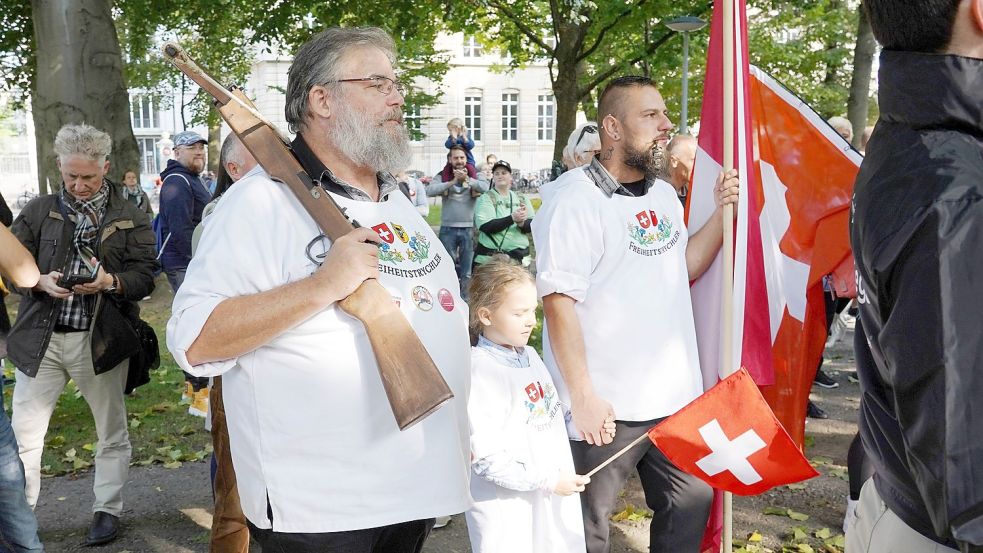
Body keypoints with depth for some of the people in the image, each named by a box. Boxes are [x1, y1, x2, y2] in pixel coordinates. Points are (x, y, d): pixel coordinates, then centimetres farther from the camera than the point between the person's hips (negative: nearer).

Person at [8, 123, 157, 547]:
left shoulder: (131, 220, 1)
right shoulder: (38, 212, 7)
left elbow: (144, 277, -3)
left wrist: (110, 282, -23)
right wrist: (41, 282, -16)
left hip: (100, 339, -1)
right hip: (41, 338, 1)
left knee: (112, 432, 10)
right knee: (23, 432, 5)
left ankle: (107, 511, 25)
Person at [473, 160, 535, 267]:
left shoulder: (522, 199, 12)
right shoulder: (485, 198, 0)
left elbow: (533, 225, 4)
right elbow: (485, 226, -14)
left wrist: (522, 223, -19)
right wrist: (512, 218, -23)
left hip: (519, 257, 3)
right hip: (489, 257, -3)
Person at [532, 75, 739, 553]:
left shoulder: (664, 195, 10)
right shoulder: (575, 198, -14)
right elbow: (559, 302, -18)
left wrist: (722, 211, 6)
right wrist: (583, 396, -20)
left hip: (677, 397, 7)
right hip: (605, 406, -7)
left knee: (691, 506, 17)